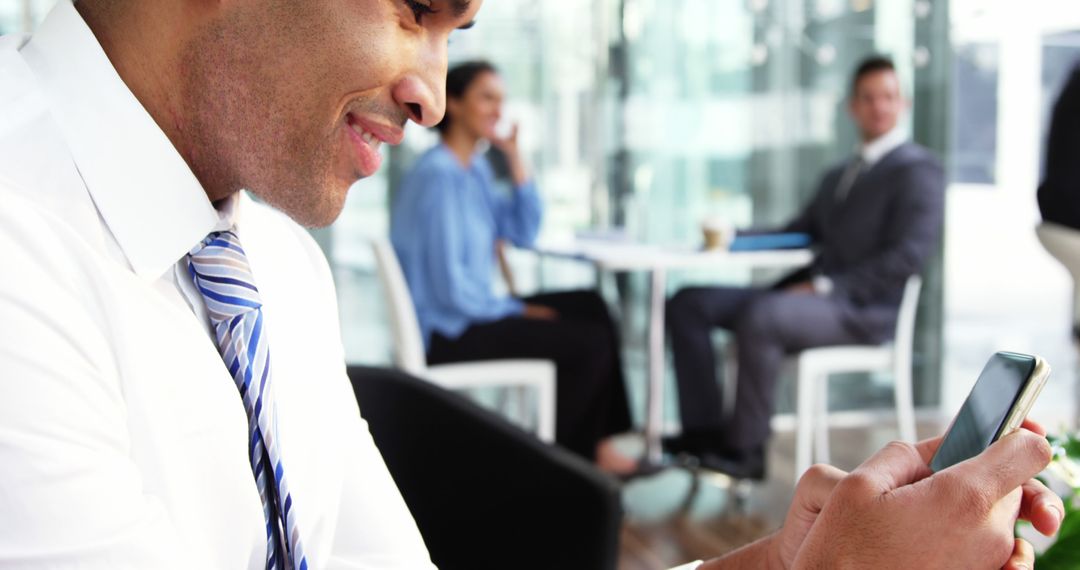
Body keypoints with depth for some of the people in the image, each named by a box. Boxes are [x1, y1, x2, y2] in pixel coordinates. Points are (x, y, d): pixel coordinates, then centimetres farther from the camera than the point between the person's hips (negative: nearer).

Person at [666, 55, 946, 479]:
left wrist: (825, 286, -19)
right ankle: (704, 430, -9)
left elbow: (909, 255, -13)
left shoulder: (918, 170, -1)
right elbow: (797, 234, 24)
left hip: (865, 309, -8)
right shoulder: (837, 177, 26)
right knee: (688, 304, -4)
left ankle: (744, 449, -23)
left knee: (759, 317, -35)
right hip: (815, 297, 9)